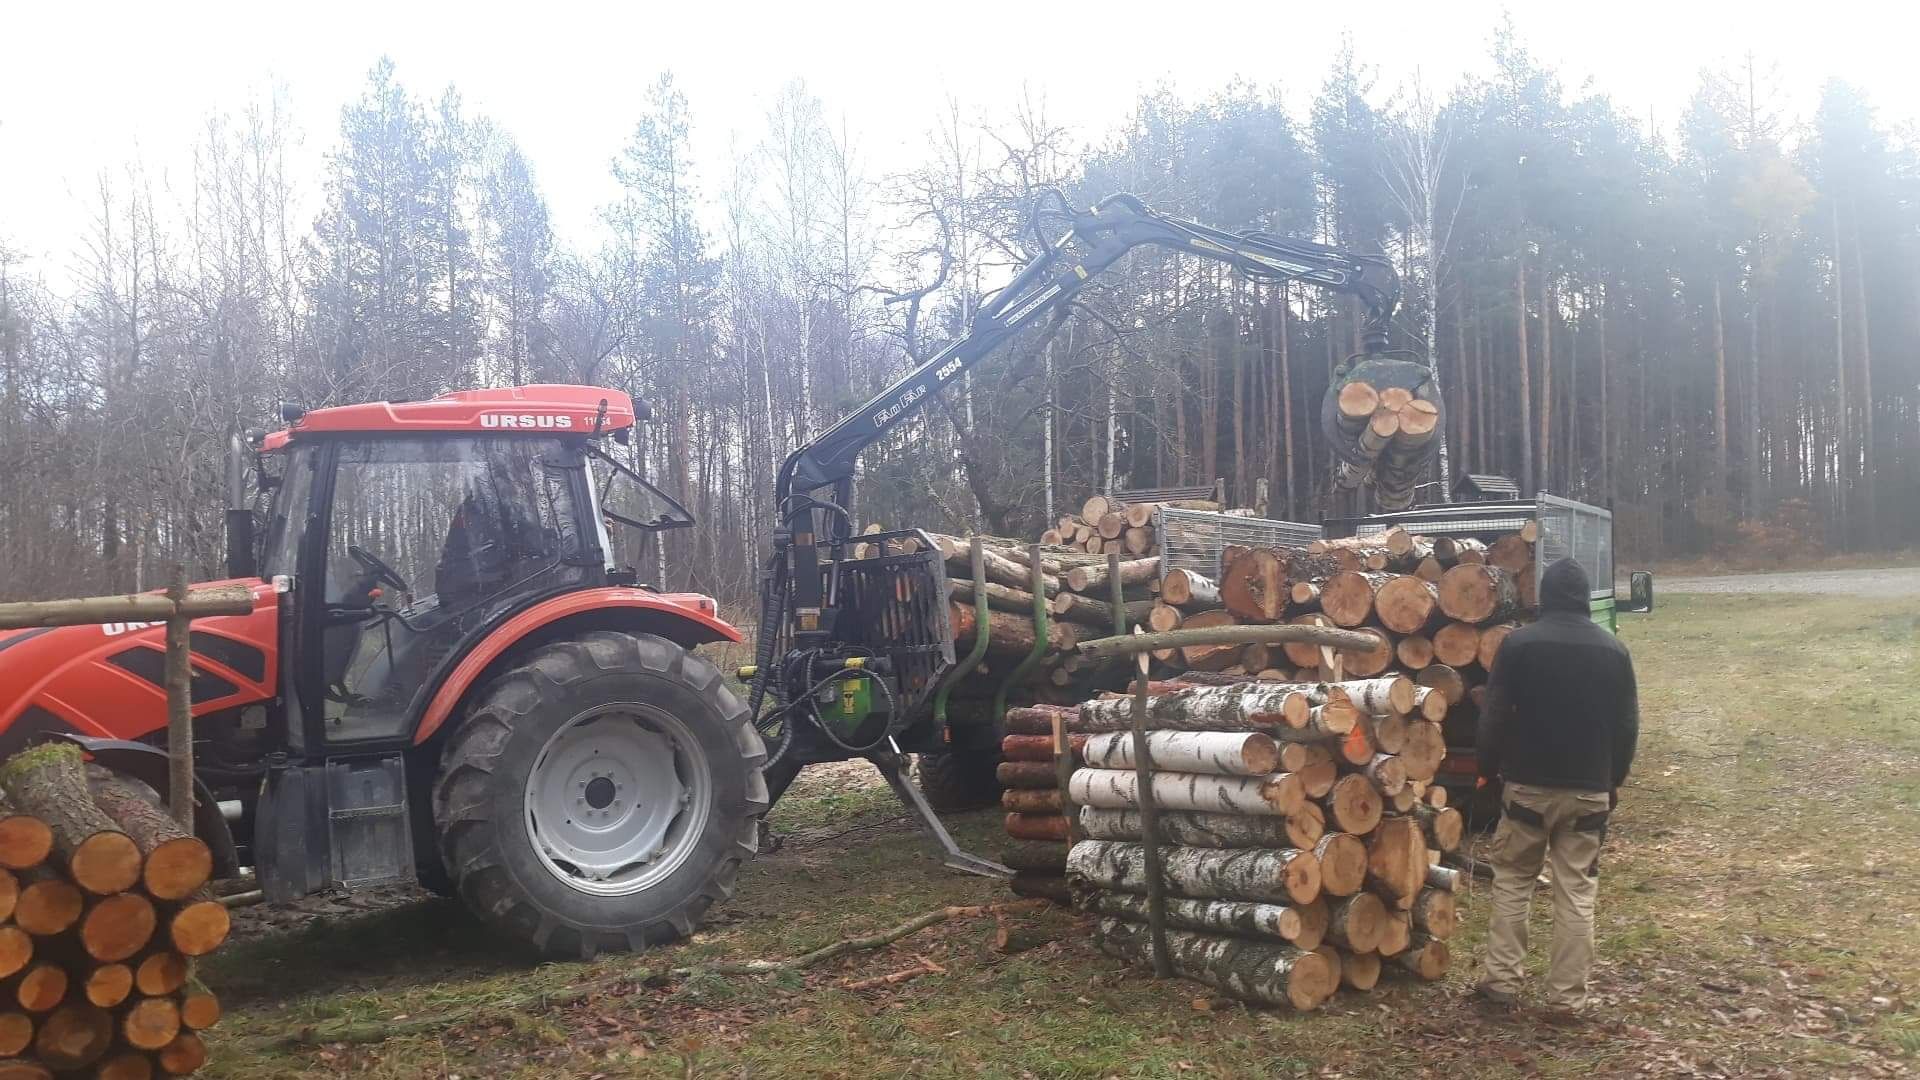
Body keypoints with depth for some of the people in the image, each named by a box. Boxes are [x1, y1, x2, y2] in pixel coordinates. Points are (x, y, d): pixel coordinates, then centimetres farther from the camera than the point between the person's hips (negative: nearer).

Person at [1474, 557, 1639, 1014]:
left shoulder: (1518, 643, -8)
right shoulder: (1613, 650, 1)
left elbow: (1494, 717, -6)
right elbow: (1628, 726, 6)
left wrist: (1489, 769, 8)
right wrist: (1613, 781, 18)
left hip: (1527, 785, -2)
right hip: (1589, 790, 2)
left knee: (1512, 883, 11)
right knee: (1577, 893, 7)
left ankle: (1502, 981, 11)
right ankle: (1567, 995, 9)